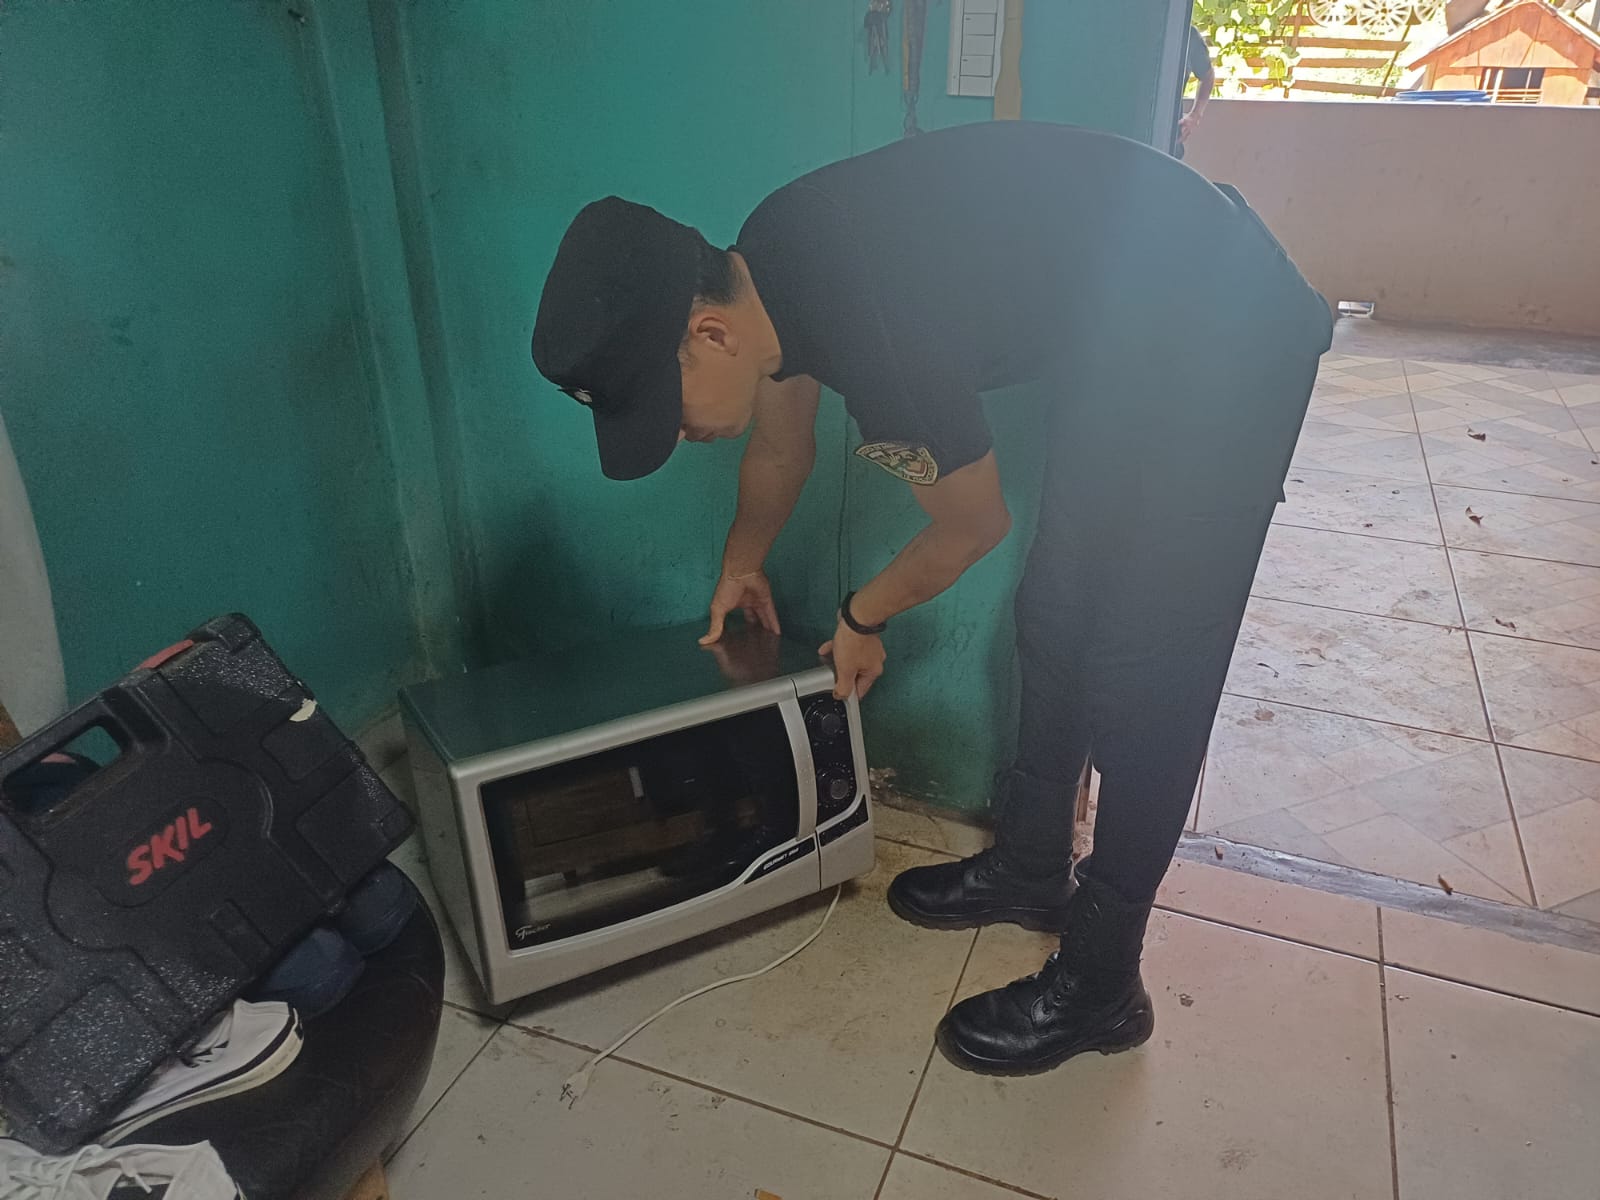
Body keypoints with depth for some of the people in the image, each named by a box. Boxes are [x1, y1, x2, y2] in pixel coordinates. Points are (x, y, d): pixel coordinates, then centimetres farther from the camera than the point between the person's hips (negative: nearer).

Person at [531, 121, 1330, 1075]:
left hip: (1222, 344, -9)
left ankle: (1099, 987, 11)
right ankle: (1031, 869, 32)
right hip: (1127, 345, 9)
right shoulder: (765, 263, -7)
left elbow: (973, 526, -15)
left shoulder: (874, 328, -34)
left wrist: (861, 618, 3)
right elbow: (780, 448, 14)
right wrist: (743, 564, 30)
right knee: (1056, 621, 13)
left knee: (1143, 667, -5)